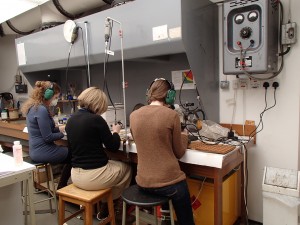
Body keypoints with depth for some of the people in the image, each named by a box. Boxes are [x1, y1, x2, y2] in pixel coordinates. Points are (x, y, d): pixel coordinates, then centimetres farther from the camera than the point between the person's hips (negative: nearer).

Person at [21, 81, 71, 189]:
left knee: (69, 152, 16)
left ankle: (61, 188, 21)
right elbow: (48, 137, -22)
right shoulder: (41, 110, -22)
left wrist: (59, 128, 9)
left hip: (36, 150, 9)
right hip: (43, 151, -9)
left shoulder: (33, 107, 8)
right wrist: (62, 133, -6)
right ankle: (61, 189, 18)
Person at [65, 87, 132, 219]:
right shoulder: (96, 119, -18)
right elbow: (113, 146, -10)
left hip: (76, 175, 7)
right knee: (126, 169, 21)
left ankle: (107, 205, 32)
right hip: (94, 175, -7)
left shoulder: (71, 120, 3)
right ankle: (108, 208, 31)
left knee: (112, 164, 31)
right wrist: (115, 132, 8)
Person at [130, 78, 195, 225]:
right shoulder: (171, 115, -13)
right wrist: (184, 136, 15)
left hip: (143, 182, 5)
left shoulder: (134, 116, 0)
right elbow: (179, 153, -4)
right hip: (169, 181, -5)